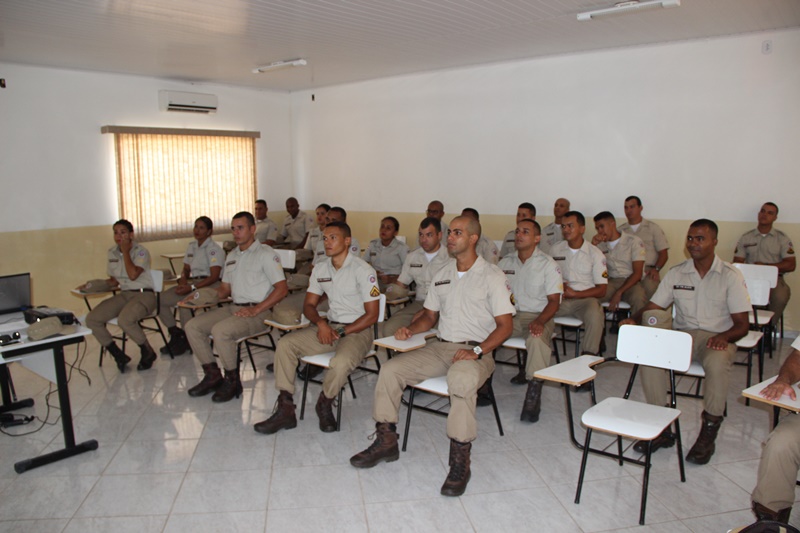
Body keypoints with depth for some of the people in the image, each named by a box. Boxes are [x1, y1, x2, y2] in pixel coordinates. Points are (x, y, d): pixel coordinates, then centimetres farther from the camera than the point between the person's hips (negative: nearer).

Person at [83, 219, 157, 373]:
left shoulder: (141, 251, -7)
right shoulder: (112, 252, 12)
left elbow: (133, 275, -24)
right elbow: (114, 281, 21)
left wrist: (125, 251, -14)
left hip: (143, 295, -7)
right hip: (124, 295, 7)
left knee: (124, 319, -36)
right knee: (91, 319, -13)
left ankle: (148, 352, -9)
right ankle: (119, 356, 1)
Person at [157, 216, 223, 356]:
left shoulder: (214, 249, -8)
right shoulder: (191, 246, 17)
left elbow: (214, 277, -16)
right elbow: (186, 269, 21)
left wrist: (192, 287, -22)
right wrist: (182, 282, -3)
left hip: (208, 285, -8)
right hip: (191, 282, 8)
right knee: (160, 299, -8)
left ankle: (187, 339, -10)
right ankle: (176, 334, 5)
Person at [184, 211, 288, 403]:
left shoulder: (265, 254, -6)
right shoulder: (232, 256, 20)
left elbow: (281, 289, -14)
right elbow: (225, 288, 25)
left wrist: (256, 310, -20)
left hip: (258, 311, -8)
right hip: (234, 308, 8)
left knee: (220, 330, -30)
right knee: (192, 326, -4)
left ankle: (232, 381, -10)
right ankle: (212, 375, 4)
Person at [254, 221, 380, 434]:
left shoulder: (363, 270, -11)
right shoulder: (320, 269, 9)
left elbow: (371, 315, -12)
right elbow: (309, 304, 13)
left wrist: (341, 332, -15)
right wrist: (320, 323, -9)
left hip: (357, 330, -6)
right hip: (328, 326, 6)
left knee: (341, 362, -36)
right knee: (285, 344, -13)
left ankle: (324, 404, -3)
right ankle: (285, 410, -10)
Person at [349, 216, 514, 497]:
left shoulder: (492, 276, -3)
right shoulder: (442, 274, 16)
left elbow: (505, 325, -8)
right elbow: (430, 315, 23)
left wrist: (477, 351, -21)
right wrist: (410, 329, 2)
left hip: (477, 351, -6)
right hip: (440, 347, 6)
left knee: (462, 379, -39)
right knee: (390, 369, -12)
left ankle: (460, 460, -28)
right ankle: (385, 440, -1)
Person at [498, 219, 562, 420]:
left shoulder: (547, 264, 1)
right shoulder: (505, 263, 13)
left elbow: (554, 300, -4)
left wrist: (540, 321, -23)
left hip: (537, 316, -4)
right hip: (510, 315, 4)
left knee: (537, 338, -37)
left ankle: (534, 394, -28)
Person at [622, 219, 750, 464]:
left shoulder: (731, 276, 0)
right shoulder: (676, 273, 9)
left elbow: (741, 325, -3)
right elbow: (652, 308, 6)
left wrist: (724, 336, -26)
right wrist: (634, 321, -16)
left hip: (716, 338, -3)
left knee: (717, 362, -38)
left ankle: (709, 433, -19)